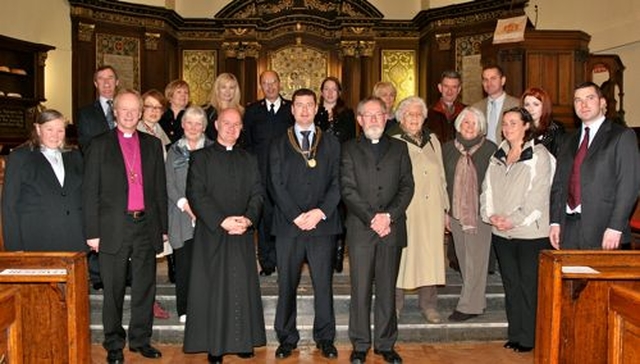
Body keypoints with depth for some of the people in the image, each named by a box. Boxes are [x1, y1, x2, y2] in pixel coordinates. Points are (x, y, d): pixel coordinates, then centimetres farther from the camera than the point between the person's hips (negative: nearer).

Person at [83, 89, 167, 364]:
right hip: (114, 228, -2)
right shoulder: (99, 145, 2)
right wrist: (92, 232, -6)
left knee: (145, 288, 10)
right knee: (113, 291, 7)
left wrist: (163, 226, 7)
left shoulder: (153, 144, 10)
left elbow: (160, 188, 11)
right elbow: (90, 192, -1)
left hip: (147, 226, 3)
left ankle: (141, 339, 24)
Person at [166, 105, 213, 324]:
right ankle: (184, 310, 12)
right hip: (182, 216, 1)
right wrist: (184, 203, -9)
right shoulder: (174, 151, 12)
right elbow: (169, 184, 5)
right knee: (184, 263, 1)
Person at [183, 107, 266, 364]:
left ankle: (243, 341, 16)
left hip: (243, 235, 3)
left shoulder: (249, 159, 15)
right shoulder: (201, 157, 3)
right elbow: (195, 194, -6)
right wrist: (221, 221, -15)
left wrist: (248, 219, -10)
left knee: (243, 288, 5)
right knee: (214, 288, 0)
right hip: (211, 234, -3)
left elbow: (258, 193, 8)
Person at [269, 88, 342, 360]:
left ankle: (325, 338, 18)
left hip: (323, 223, 0)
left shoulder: (331, 143, 11)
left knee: (323, 284, 5)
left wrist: (321, 212, -10)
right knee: (286, 285, 5)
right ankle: (287, 338, 18)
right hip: (288, 225, 0)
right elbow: (276, 184, 1)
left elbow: (337, 182, 4)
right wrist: (296, 215, -10)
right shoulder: (279, 145, 10)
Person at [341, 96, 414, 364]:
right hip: (360, 229, -1)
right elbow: (348, 189, -3)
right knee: (361, 290, 2)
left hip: (392, 229, 2)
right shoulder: (349, 149, 7)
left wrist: (389, 216, -10)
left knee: (387, 290, 8)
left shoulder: (399, 148, 13)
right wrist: (371, 218, -11)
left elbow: (407, 186, 4)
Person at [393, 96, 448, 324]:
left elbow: (441, 177, 18)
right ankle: (395, 304, 13)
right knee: (400, 256, 0)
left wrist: (445, 208, 14)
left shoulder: (433, 141, 14)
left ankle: (428, 305, 18)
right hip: (404, 211, -4)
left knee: (431, 256, 6)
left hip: (432, 212, 4)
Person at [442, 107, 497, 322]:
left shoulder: (490, 149, -4)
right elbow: (442, 181, 10)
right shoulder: (448, 148, 7)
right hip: (456, 213, 5)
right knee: (463, 260, 11)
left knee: (476, 261, -1)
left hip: (481, 213, -4)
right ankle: (478, 301, 24)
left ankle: (469, 306, 8)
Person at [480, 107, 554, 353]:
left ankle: (528, 338, 12)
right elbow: (487, 188, 10)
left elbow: (538, 195, -12)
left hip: (531, 233, -6)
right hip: (501, 232, 6)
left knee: (529, 285, 0)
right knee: (510, 284, 12)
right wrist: (491, 215, -6)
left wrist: (514, 220, -16)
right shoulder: (498, 156, 13)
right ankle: (515, 334, 23)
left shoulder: (539, 156, -6)